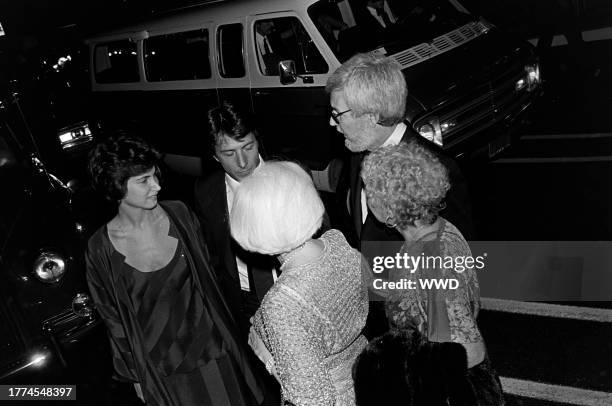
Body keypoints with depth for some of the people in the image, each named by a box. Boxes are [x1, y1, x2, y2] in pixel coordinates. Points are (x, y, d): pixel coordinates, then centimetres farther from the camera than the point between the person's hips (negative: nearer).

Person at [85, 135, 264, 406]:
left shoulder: (179, 214, -12)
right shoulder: (101, 248, -16)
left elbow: (206, 275, 1)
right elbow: (113, 319, -4)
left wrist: (224, 331, 7)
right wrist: (136, 376, 3)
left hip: (209, 341, 2)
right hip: (162, 367, -2)